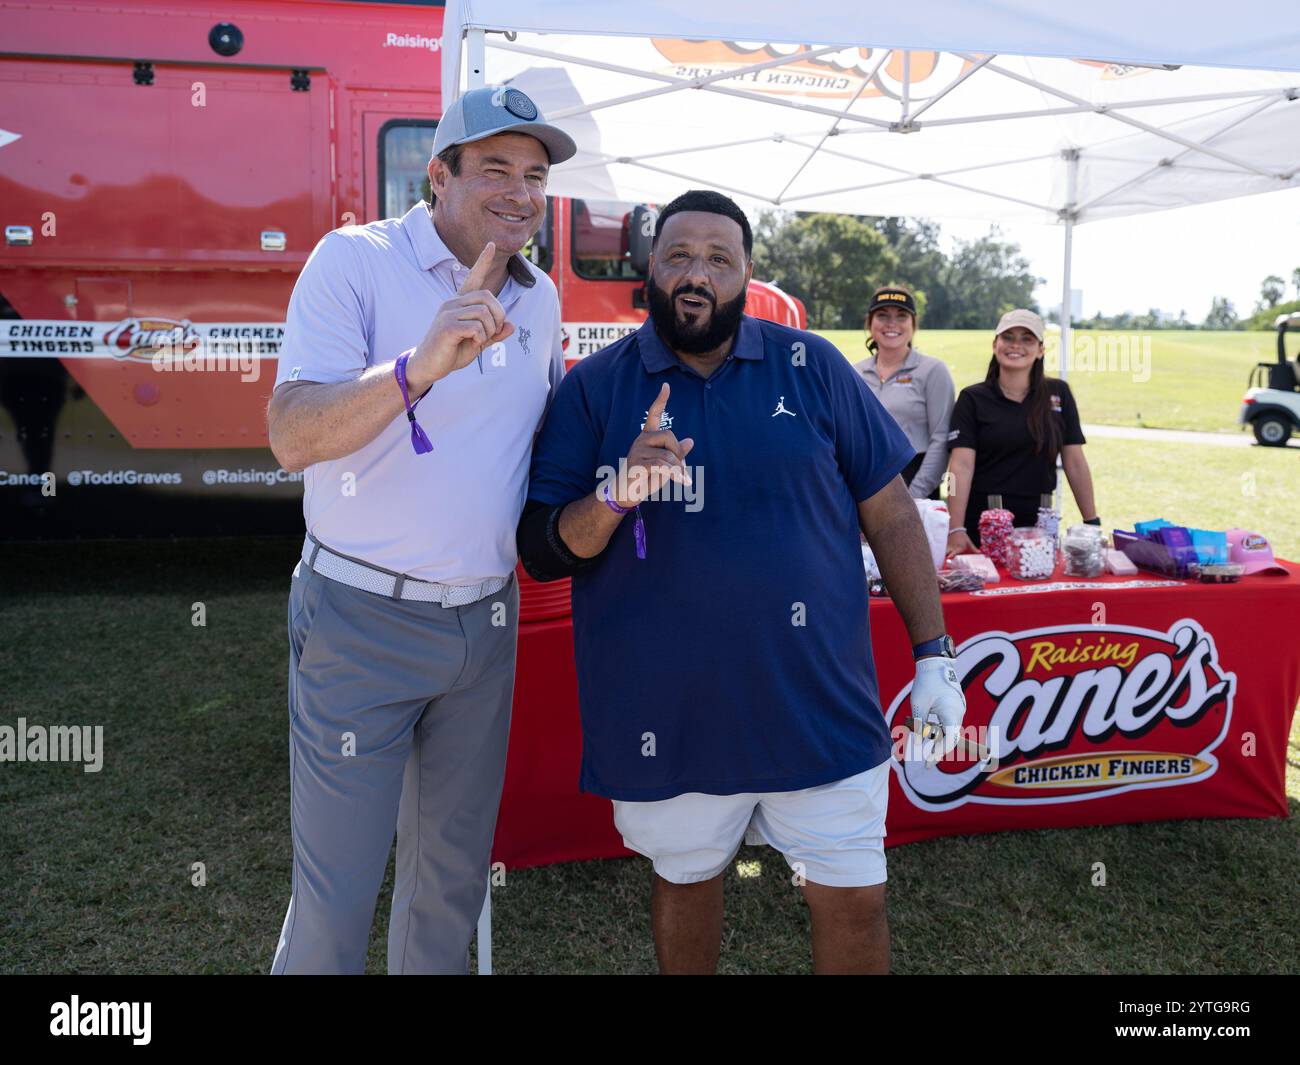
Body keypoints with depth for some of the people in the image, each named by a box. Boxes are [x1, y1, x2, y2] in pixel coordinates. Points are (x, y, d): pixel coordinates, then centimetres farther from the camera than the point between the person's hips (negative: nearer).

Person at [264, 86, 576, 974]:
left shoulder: (541, 300, 9)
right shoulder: (356, 260, -10)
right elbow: (292, 436, -21)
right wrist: (419, 366, -37)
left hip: (485, 621, 6)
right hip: (363, 621, -5)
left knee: (455, 874, 18)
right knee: (337, 893, 4)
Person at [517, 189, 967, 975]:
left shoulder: (813, 367, 0)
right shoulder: (595, 387, -1)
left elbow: (891, 512, 4)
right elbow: (542, 554, -4)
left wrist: (934, 652, 2)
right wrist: (616, 495, -23)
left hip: (820, 702, 1)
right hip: (666, 713, 0)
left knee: (854, 900, 12)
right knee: (685, 879, 20)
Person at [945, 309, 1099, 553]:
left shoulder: (1058, 393, 5)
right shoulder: (972, 399, -1)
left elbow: (1075, 461, 6)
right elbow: (962, 464, -11)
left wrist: (1092, 522, 2)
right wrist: (956, 529, -20)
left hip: (1038, 524, 2)